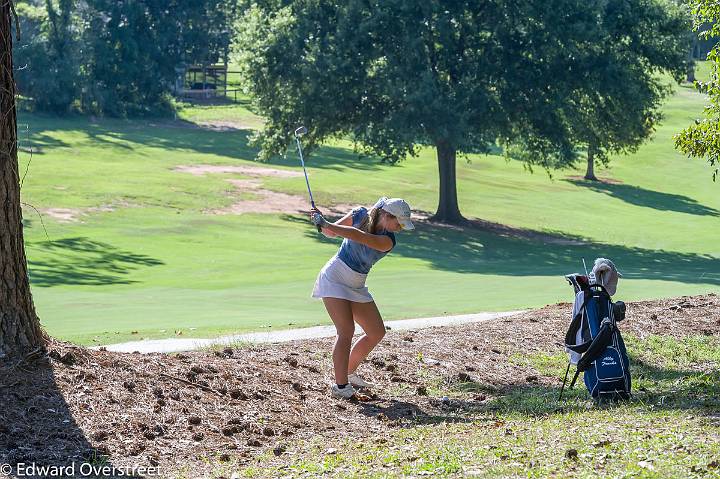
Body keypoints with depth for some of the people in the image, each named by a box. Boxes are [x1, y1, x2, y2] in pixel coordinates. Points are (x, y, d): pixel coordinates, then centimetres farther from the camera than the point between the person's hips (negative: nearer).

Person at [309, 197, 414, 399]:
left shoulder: (388, 241, -14)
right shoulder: (360, 215, -11)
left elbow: (359, 237, -32)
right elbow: (331, 232, 2)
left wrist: (326, 224, -38)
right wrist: (321, 222, -20)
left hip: (356, 286, 4)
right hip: (334, 279, -4)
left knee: (377, 333, 6)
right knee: (346, 330, -18)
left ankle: (349, 373, 24)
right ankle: (340, 385, -17)